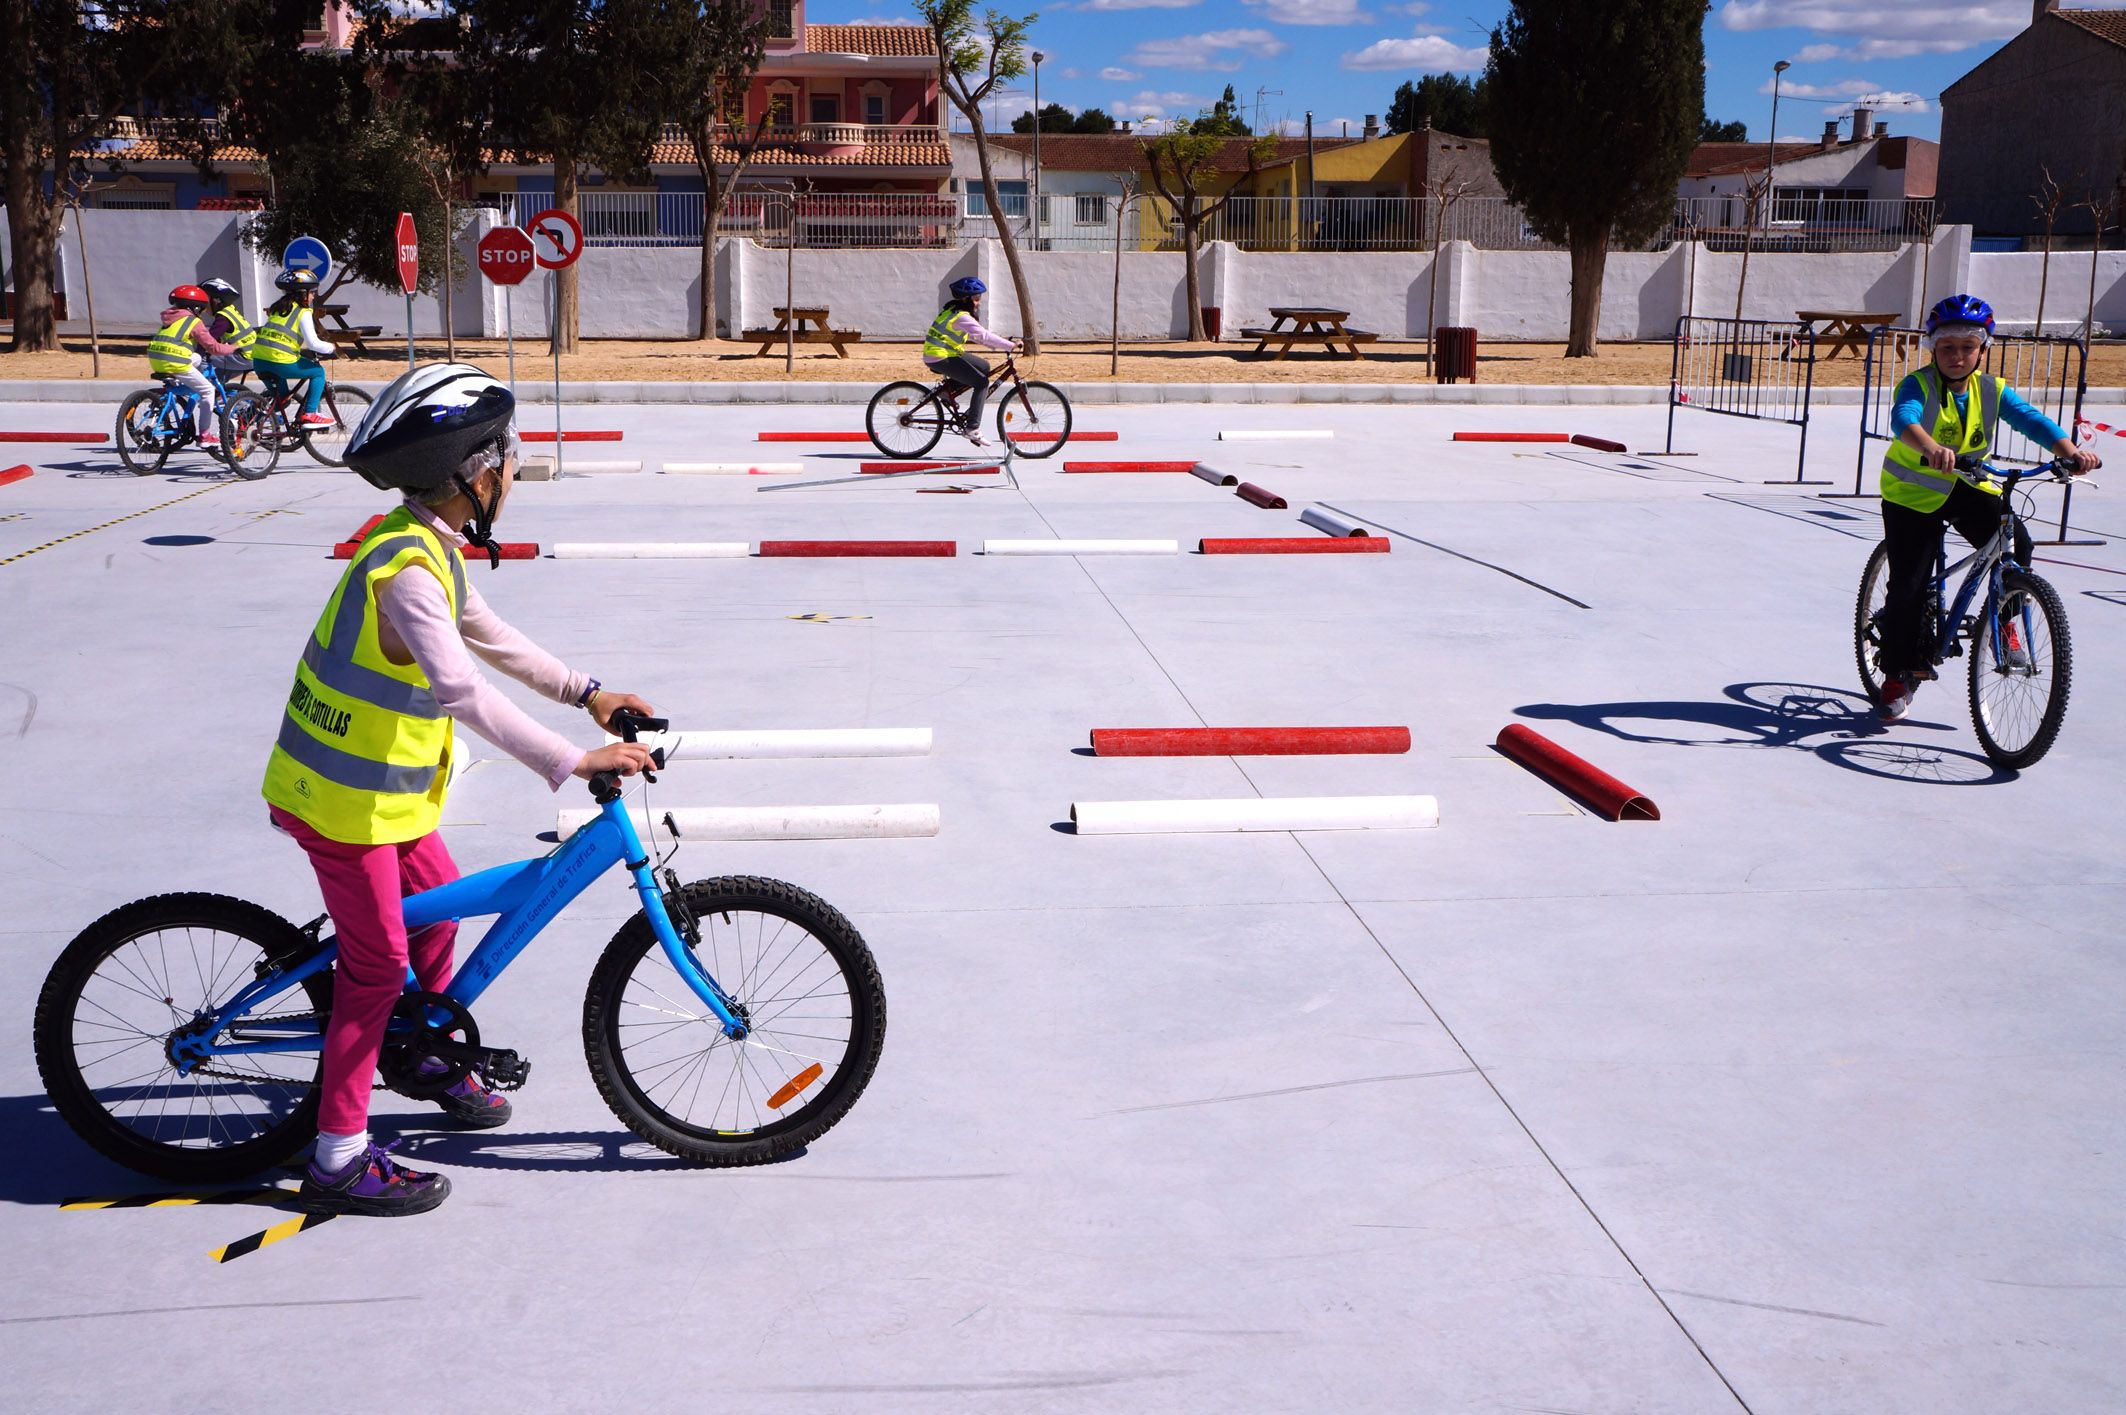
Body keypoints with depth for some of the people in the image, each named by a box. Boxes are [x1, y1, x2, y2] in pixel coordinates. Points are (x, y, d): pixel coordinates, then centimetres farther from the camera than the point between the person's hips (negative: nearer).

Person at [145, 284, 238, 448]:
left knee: (197, 359, 31)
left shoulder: (169, 318, 22)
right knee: (208, 390, 8)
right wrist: (233, 349, 13)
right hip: (176, 364, -7)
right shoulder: (194, 322, -1)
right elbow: (213, 347, -2)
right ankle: (205, 435, 4)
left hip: (156, 361, 8)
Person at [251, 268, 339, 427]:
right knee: (318, 372, 14)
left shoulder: (276, 308, 21)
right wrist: (332, 348, 8)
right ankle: (310, 415, 4)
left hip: (258, 360, 7)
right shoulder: (303, 313, -1)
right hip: (280, 361, -7)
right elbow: (314, 343, -9)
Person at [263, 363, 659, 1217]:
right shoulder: (409, 566, -29)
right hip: (345, 796, -10)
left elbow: (487, 635, 17)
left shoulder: (428, 545, 4)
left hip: (379, 783, 10)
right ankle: (339, 1162, 9)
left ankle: (434, 1055, 46)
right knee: (376, 962, -1)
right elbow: (463, 692, -38)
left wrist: (584, 692, 13)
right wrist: (572, 762, -37)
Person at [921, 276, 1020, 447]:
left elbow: (976, 336, 18)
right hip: (941, 358, -10)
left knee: (984, 367, 17)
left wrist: (1003, 345, 10)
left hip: (949, 353, 10)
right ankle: (972, 429, -13)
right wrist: (1010, 346, -24)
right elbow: (983, 336, -26)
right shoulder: (961, 317, -18)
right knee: (982, 382, -13)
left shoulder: (953, 311, 13)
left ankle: (950, 385, 16)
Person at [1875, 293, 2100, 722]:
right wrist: (1931, 449, -61)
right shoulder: (1919, 385, -18)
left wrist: (2071, 451, -37)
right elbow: (1903, 418, -39)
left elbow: (2032, 420, -17)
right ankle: (1900, 673, 12)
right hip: (1913, 492, -3)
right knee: (1907, 586, -6)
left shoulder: (1991, 390, -5)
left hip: (1969, 486, 3)